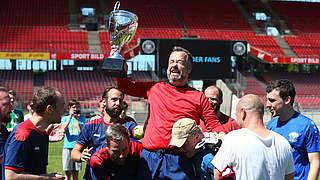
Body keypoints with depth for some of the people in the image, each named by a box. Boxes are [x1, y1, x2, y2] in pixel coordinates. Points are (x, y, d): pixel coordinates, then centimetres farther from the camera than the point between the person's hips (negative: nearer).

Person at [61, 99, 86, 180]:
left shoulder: (82, 118, 9)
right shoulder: (65, 118, 10)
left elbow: (81, 131, -4)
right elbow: (63, 129, -9)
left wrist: (77, 118, -6)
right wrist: (70, 116, -11)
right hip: (67, 147, 0)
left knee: (75, 173, 3)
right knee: (68, 173, -2)